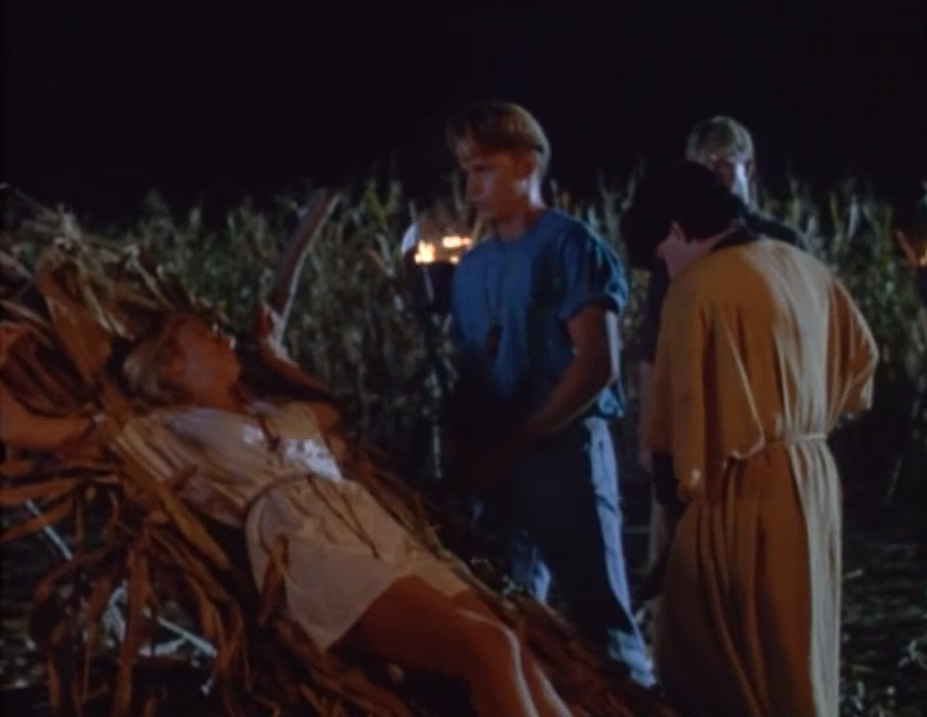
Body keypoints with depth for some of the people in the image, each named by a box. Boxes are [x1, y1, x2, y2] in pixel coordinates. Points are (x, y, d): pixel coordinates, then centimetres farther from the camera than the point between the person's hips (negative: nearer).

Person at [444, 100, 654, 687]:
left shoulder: (570, 245, -4)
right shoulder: (473, 267, 15)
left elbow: (596, 365, -12)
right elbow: (472, 370, 15)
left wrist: (512, 446, -13)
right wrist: (467, 449, -5)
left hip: (563, 453, -6)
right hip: (495, 468, 6)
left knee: (600, 617, -5)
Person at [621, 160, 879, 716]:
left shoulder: (699, 285, -15)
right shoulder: (804, 267, 8)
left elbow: (681, 398, -14)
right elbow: (861, 352, 19)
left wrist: (679, 480, -1)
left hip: (744, 489, -8)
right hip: (814, 474, 8)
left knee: (714, 657, 2)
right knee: (800, 648, 17)